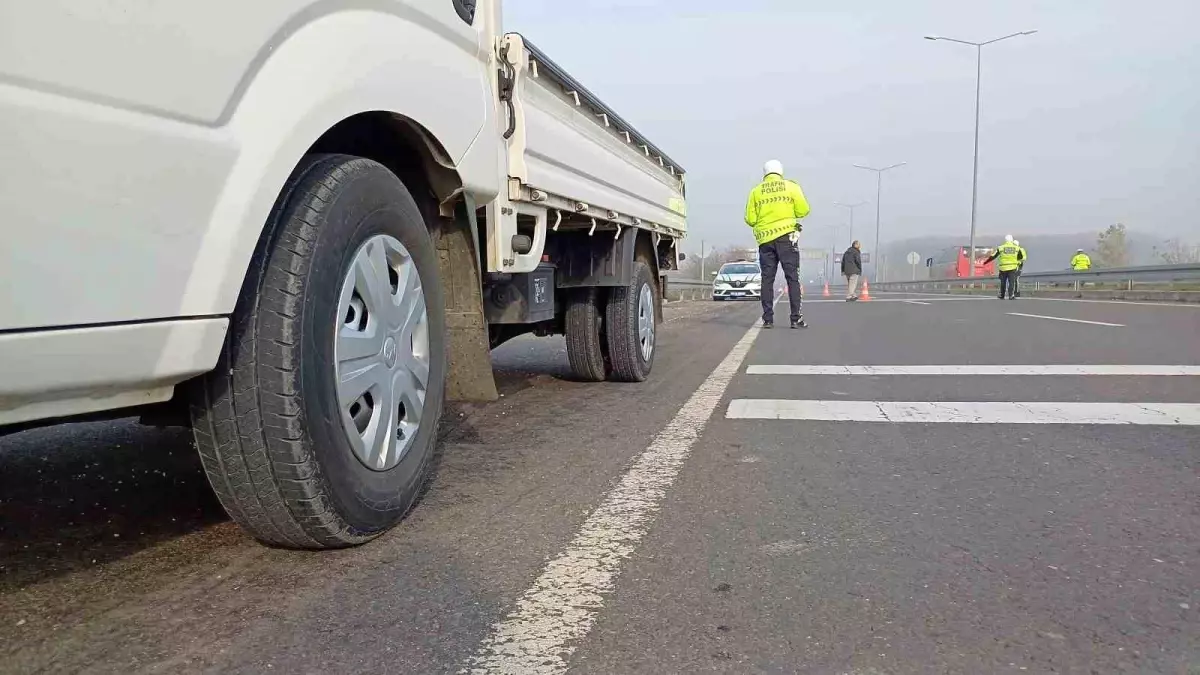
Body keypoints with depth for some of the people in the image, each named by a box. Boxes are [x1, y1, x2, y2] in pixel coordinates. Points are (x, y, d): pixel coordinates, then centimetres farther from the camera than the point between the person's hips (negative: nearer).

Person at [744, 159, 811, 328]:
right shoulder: (791, 186, 3)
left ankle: (768, 319, 5)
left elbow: (750, 219, 2)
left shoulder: (756, 191, 7)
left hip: (765, 239, 2)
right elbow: (803, 210, -2)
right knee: (793, 278, 0)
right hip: (787, 236, -2)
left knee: (767, 279, 7)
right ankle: (796, 318, -5)